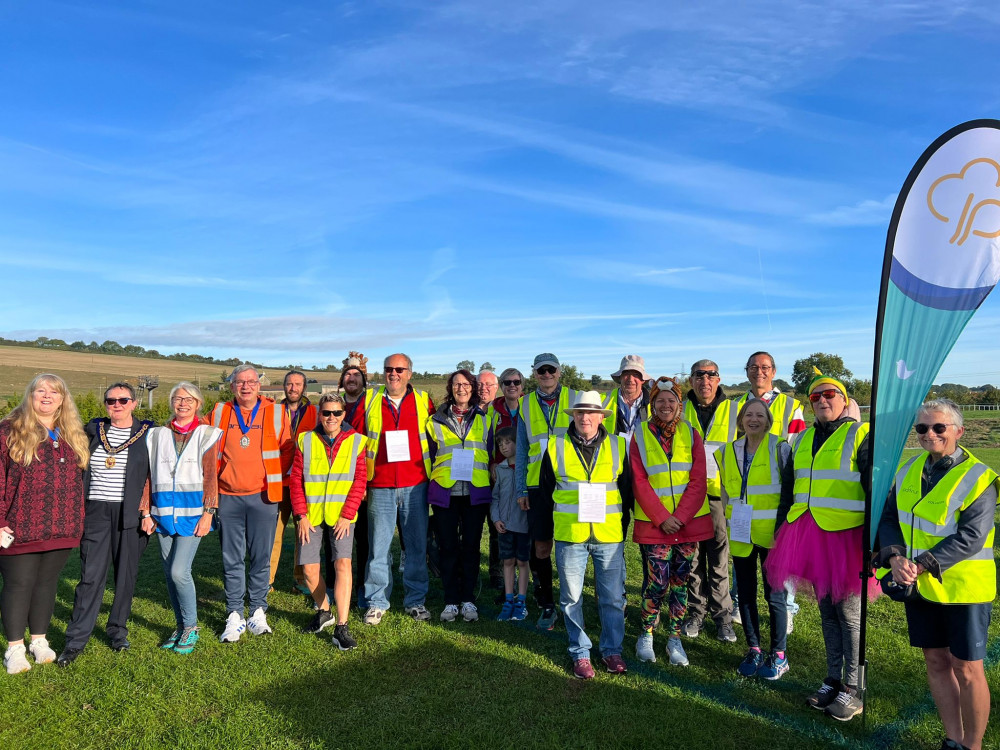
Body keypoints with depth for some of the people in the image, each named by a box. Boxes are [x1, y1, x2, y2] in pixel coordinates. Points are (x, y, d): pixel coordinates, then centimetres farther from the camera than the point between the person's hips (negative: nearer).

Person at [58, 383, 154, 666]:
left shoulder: (147, 433, 0)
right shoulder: (93, 430, 8)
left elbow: (152, 477, -2)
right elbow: (79, 469, 13)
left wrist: (148, 512, -8)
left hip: (131, 513, -1)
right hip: (96, 512, 1)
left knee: (126, 575, 7)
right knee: (91, 575, -2)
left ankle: (118, 630, 23)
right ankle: (76, 640, 6)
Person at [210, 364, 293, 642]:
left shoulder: (276, 413, 1)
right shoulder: (219, 412, 5)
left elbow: (287, 450, 7)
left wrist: (277, 479, 3)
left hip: (263, 496, -1)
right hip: (228, 497, 1)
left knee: (261, 557, 4)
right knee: (232, 559, 6)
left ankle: (258, 613, 16)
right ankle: (234, 616, 15)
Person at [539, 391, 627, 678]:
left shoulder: (618, 446, 3)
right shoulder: (556, 447, 1)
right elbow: (545, 488, 11)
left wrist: (619, 520, 10)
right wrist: (565, 514, 10)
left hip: (609, 535, 0)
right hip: (569, 535, 0)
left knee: (612, 597, 8)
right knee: (571, 596, 7)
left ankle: (612, 650, 26)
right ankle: (580, 653, 22)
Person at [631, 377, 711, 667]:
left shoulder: (690, 434, 4)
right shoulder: (640, 435, 0)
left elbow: (698, 480, -1)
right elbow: (639, 482, -4)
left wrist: (680, 517, -11)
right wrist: (661, 518, -11)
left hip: (689, 521, 2)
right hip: (653, 523, -2)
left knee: (680, 581, 8)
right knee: (656, 583, -2)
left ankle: (675, 638, 22)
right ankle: (645, 635, 19)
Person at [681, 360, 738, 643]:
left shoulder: (733, 411, 5)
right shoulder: (680, 410, 7)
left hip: (720, 494, -1)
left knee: (720, 558, 2)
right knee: (692, 556, 7)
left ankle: (722, 615, 15)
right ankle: (695, 612, 20)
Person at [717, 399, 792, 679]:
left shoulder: (779, 448, -5)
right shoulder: (728, 452, 8)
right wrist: (727, 524, 16)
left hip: (771, 535, -4)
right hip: (741, 534, 4)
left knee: (774, 595, 3)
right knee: (745, 594, 10)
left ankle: (778, 655, 19)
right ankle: (754, 650, 25)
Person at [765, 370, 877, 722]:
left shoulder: (860, 435, -3)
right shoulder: (803, 441, 14)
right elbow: (788, 489, 19)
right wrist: (781, 533, 16)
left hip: (846, 537, -6)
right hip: (809, 536, 6)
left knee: (849, 613, 3)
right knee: (826, 610, 14)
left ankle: (852, 691, 16)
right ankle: (833, 680, 27)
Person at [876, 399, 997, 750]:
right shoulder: (908, 470, 4)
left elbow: (970, 538, -20)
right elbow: (889, 518, 3)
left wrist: (921, 564, -25)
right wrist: (895, 557, -14)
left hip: (963, 588, -5)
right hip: (919, 587, 5)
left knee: (967, 669, 5)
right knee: (935, 661, 15)